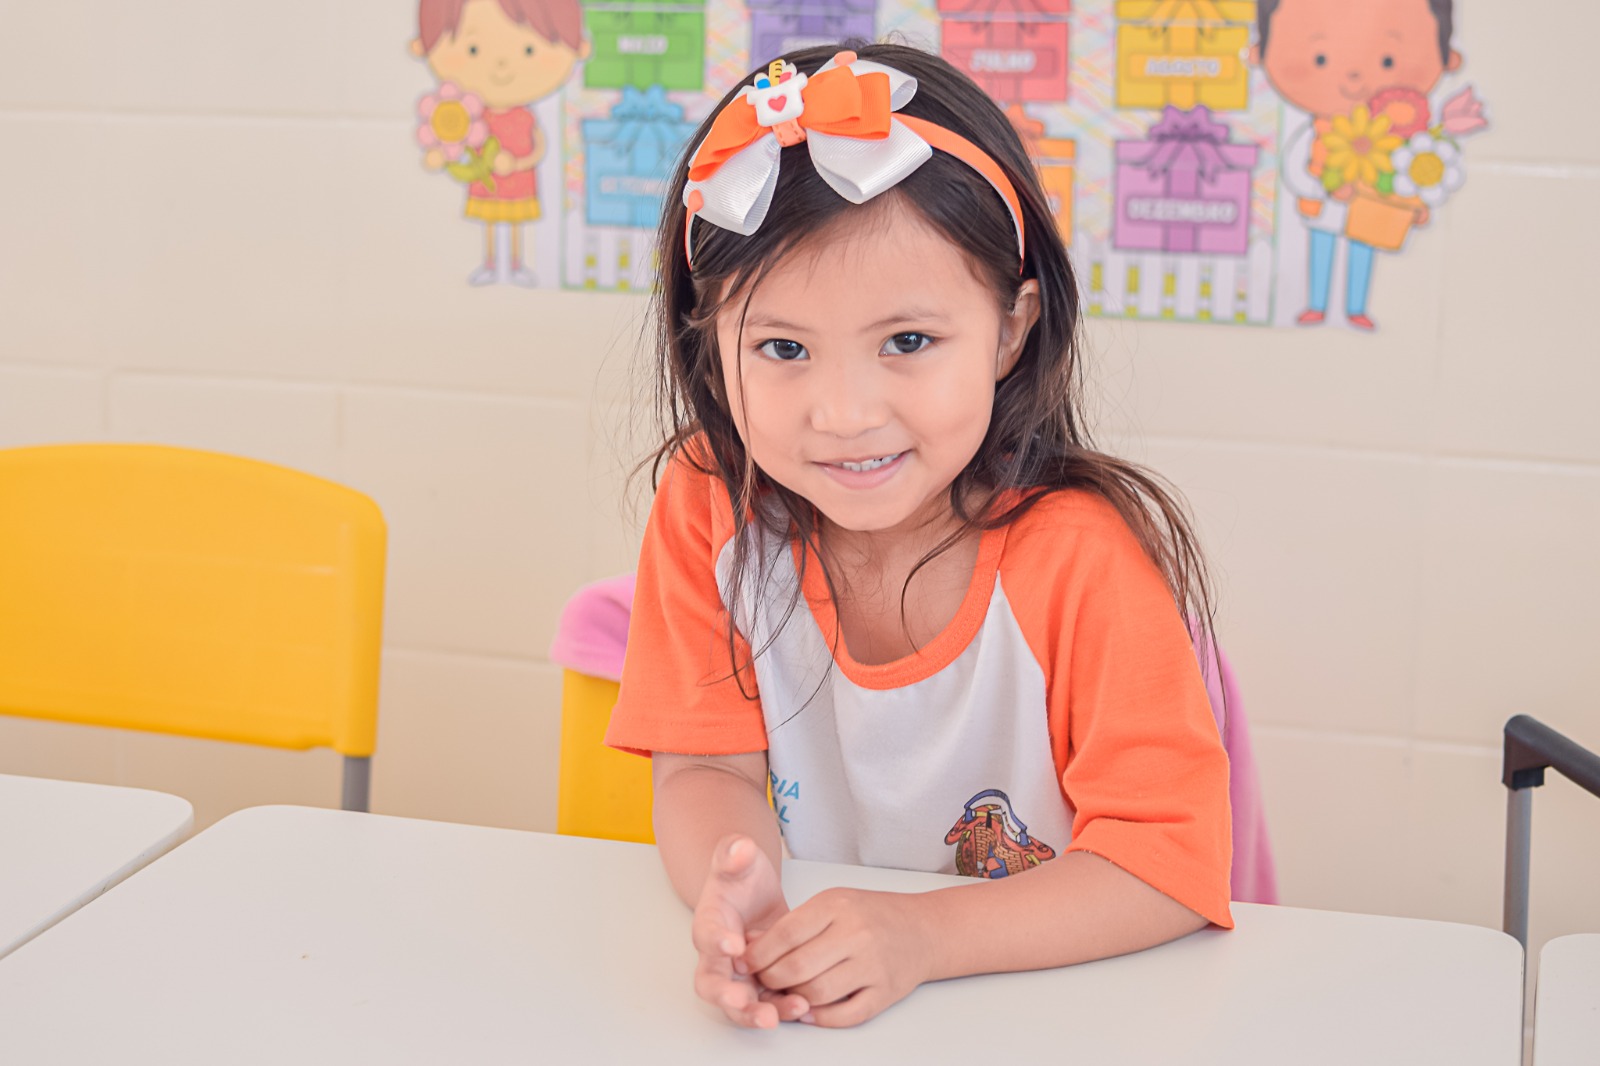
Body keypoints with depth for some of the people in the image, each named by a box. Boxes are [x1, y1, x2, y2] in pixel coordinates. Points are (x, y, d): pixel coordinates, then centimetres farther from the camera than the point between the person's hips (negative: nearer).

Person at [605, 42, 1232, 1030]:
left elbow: (1173, 858, -18)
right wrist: (731, 896, -26)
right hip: (794, 997, 3)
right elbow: (706, 769, -5)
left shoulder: (1081, 559, -18)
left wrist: (924, 933, -29)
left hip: (1058, 1007, -2)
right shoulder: (708, 504, -8)